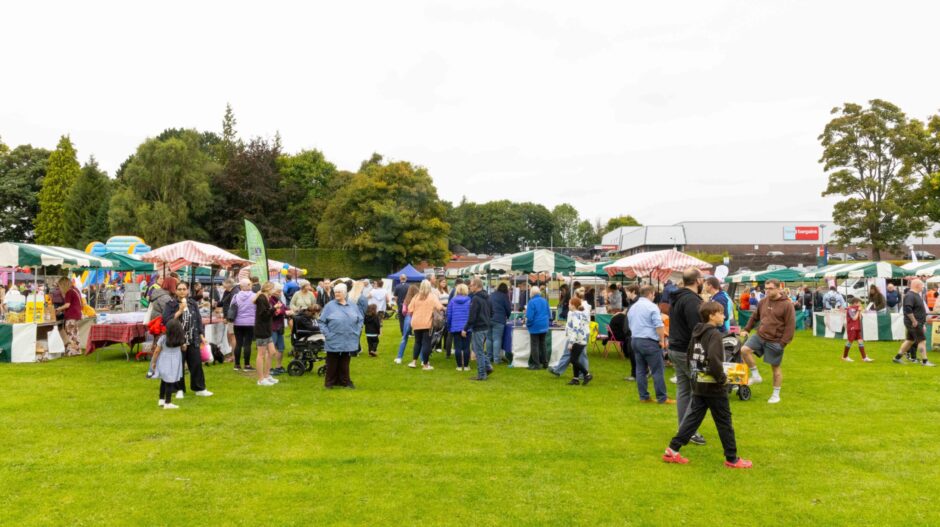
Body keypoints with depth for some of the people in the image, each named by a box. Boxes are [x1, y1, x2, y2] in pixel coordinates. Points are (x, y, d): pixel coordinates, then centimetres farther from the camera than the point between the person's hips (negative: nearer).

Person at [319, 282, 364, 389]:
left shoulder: (353, 306, 6)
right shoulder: (330, 306, -3)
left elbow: (360, 320, 15)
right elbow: (322, 322, -2)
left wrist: (357, 332, 6)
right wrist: (327, 334, -9)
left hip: (348, 342, 3)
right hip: (333, 341, -2)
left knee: (345, 363, 12)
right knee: (332, 363, 6)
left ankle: (345, 382, 21)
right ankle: (329, 382, 18)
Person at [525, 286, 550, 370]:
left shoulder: (532, 302, -17)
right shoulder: (545, 301, 2)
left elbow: (529, 316, -19)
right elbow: (549, 314, 9)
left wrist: (527, 324, -2)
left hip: (535, 327, -6)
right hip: (544, 327, 6)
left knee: (535, 345, 3)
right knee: (542, 344, 17)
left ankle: (536, 364, 5)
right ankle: (545, 363, 20)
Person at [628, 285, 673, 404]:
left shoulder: (632, 307, 14)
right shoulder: (652, 307, -11)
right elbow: (659, 326, -16)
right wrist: (662, 340, -8)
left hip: (635, 340, 8)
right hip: (649, 341, -8)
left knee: (640, 370, 10)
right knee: (657, 370, -1)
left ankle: (643, 397, 12)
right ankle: (662, 398, 1)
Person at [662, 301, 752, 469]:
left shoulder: (697, 332, 9)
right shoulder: (714, 334, -16)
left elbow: (690, 357, 15)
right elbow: (713, 359, -28)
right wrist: (722, 378, -16)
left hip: (698, 384, 8)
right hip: (714, 386, -8)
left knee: (693, 418, 11)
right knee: (724, 422, 5)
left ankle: (672, 450, 9)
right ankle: (732, 459, 16)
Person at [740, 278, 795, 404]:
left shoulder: (787, 304, -12)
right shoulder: (763, 302, 5)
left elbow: (790, 325, -13)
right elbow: (754, 317, 19)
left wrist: (783, 343, -17)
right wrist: (746, 329, 11)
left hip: (775, 341, -5)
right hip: (759, 336, 5)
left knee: (775, 367, 6)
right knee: (744, 350, -17)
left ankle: (776, 394, 22)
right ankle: (756, 376, 2)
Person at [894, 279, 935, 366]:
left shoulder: (916, 294, 15)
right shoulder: (910, 295, -19)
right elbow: (908, 309, -29)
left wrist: (923, 323, 21)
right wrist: (914, 321, -24)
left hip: (918, 322, 10)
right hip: (914, 323, -10)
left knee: (910, 340, 15)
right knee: (922, 340, -6)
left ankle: (897, 357, 20)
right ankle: (924, 361, -1)